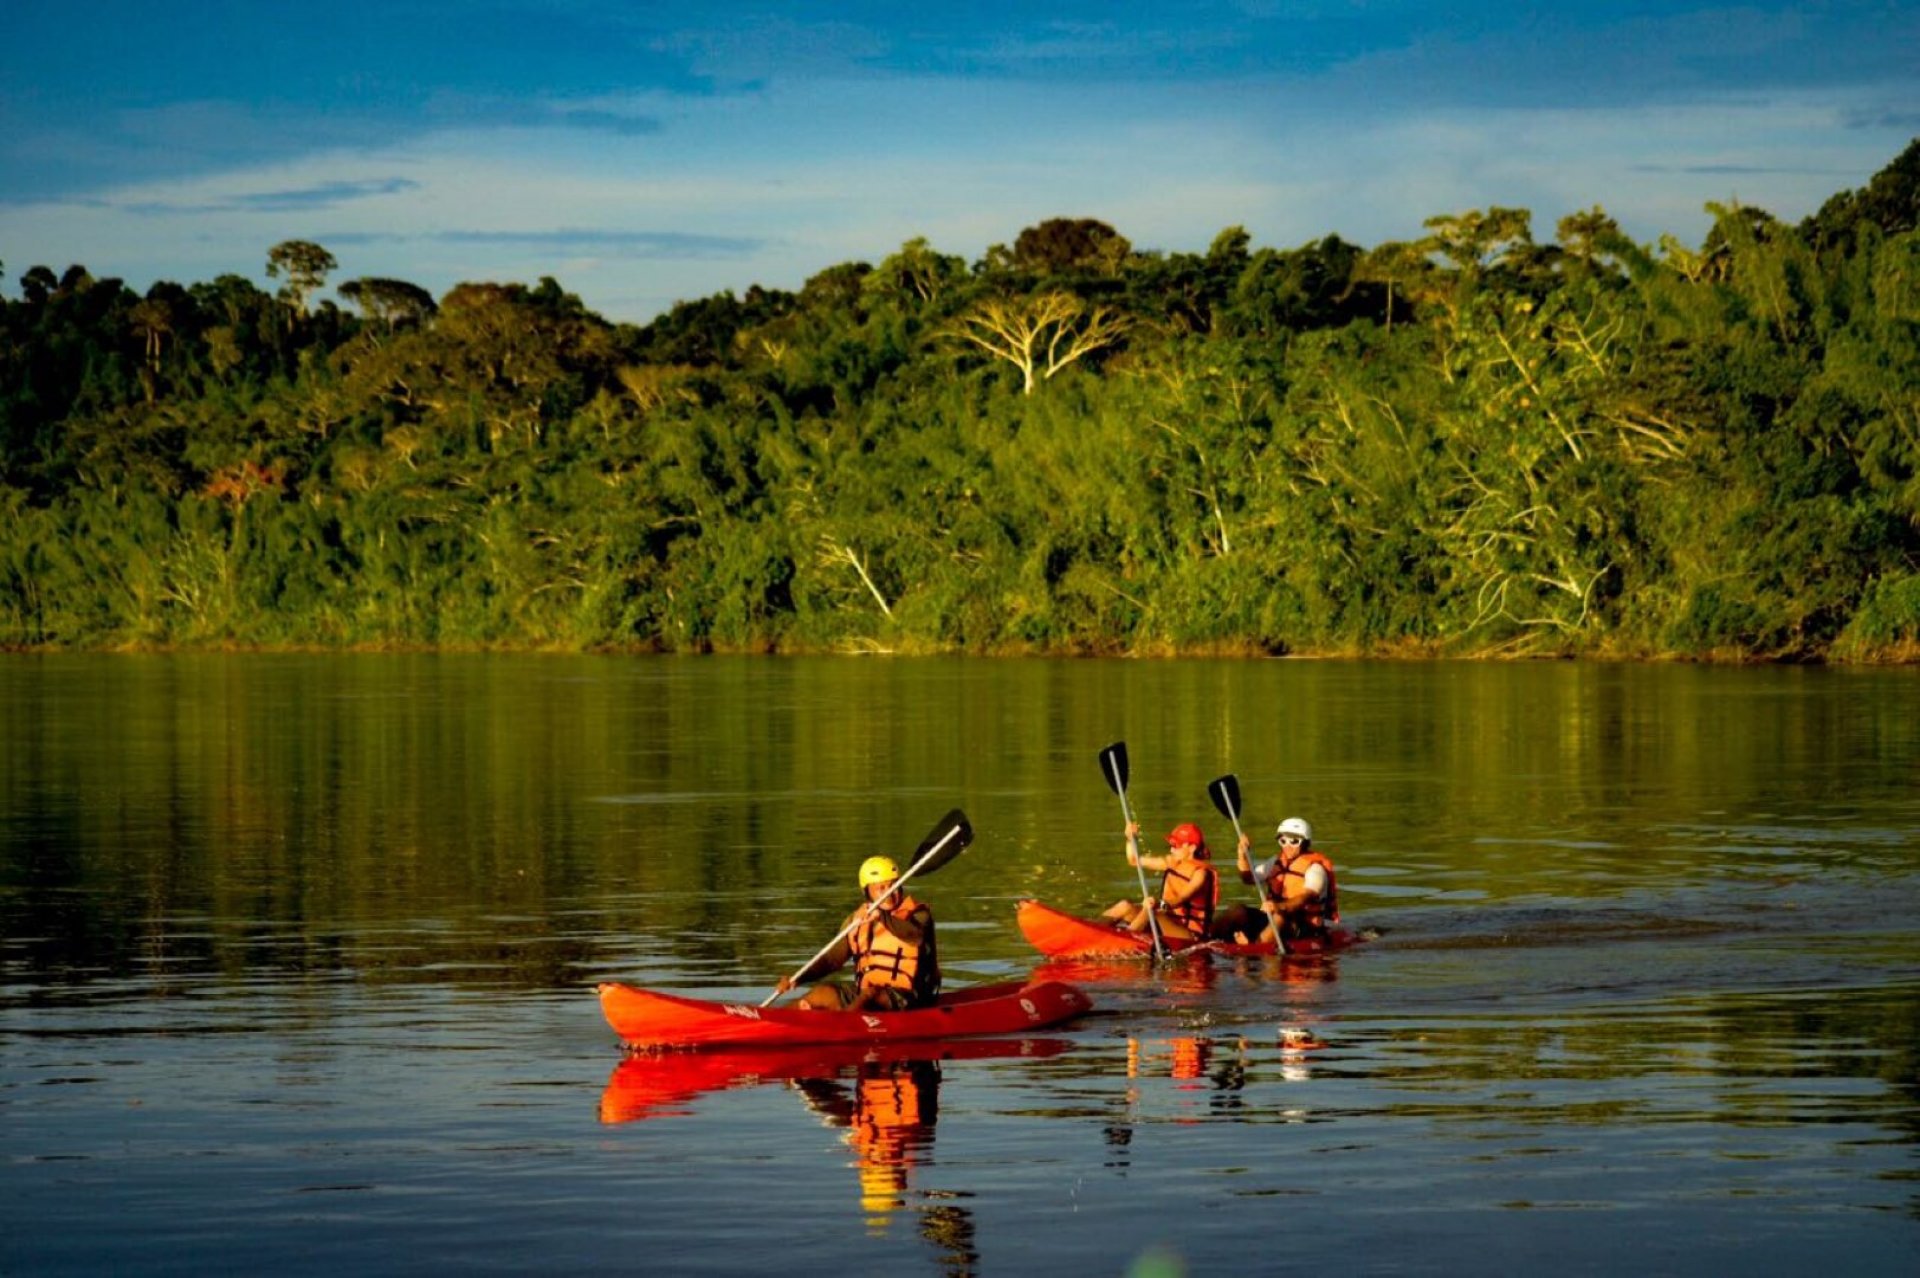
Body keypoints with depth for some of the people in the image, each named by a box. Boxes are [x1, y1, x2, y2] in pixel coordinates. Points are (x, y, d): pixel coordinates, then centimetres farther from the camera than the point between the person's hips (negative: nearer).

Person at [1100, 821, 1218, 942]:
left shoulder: (1200, 872, -13)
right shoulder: (1172, 862, 9)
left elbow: (1180, 899, -29)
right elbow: (1135, 861, 15)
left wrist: (1160, 904, -47)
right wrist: (1131, 839, -3)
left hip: (1189, 934, -8)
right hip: (1166, 923, 8)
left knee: (1150, 912, -33)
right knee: (1125, 906, -10)